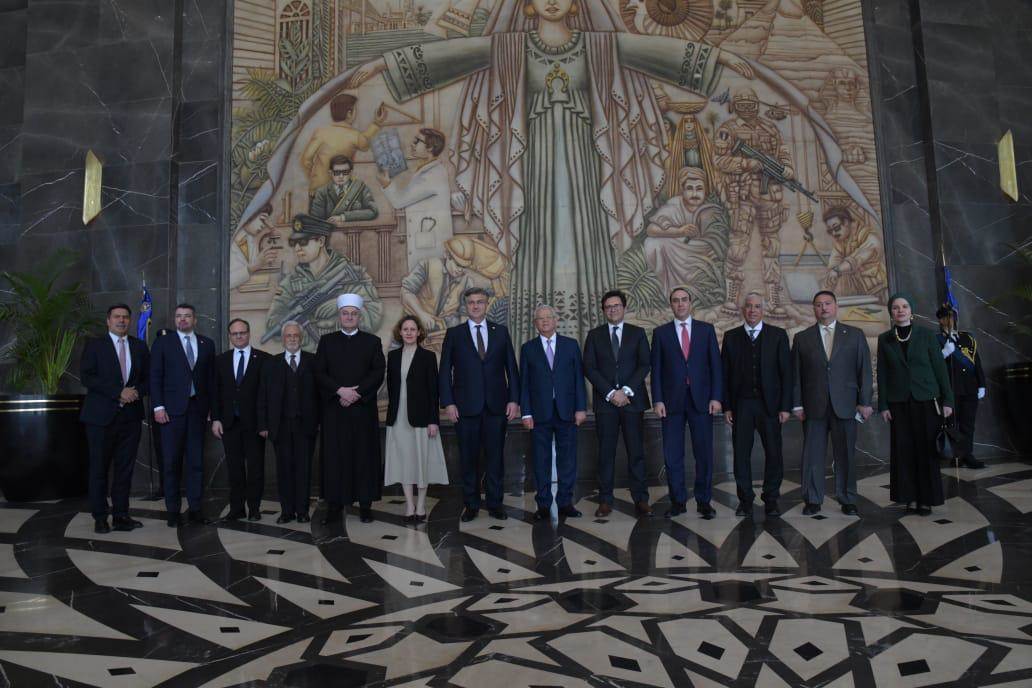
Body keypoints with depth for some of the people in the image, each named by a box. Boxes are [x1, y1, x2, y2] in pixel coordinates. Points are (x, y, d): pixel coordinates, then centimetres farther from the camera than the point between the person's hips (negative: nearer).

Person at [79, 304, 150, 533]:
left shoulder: (140, 347, 13)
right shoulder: (94, 346, 3)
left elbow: (148, 377, 13)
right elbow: (86, 377, -9)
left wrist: (137, 392, -8)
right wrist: (118, 392, -16)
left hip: (131, 417, 3)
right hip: (102, 416, -3)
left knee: (125, 468, 5)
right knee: (99, 469, 3)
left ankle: (121, 516, 12)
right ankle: (100, 518, 11)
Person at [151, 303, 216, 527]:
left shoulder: (207, 344, 12)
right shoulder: (162, 343, 5)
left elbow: (211, 377, 12)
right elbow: (155, 377, 2)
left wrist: (211, 407, 5)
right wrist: (158, 407, -7)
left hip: (197, 408, 2)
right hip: (172, 409, -2)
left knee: (196, 461, 3)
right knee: (172, 462, 1)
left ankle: (195, 510, 9)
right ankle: (172, 511, 9)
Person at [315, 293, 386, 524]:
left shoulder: (372, 341, 8)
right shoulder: (326, 341, 10)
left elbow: (378, 373, -1)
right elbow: (319, 373, 2)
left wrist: (356, 393, -12)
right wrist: (340, 390, -12)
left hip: (363, 408, 0)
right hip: (334, 409, 1)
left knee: (365, 455, 2)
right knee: (335, 456, 1)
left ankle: (365, 504, 9)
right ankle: (335, 505, 8)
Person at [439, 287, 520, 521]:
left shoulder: (501, 331, 8)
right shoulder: (454, 334, 5)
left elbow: (511, 368, 7)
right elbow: (445, 371, 3)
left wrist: (514, 399, -1)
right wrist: (448, 402, -6)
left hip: (496, 405, 1)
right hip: (466, 406, -1)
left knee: (495, 456, 6)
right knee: (469, 458, 6)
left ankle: (495, 504, 17)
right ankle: (471, 505, 17)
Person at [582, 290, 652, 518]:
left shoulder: (637, 333, 10)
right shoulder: (594, 335, 9)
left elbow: (644, 365, 2)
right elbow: (589, 368, 1)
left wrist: (626, 391, -10)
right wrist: (610, 393, -9)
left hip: (632, 400, 0)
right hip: (605, 401, 0)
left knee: (636, 451, 0)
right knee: (606, 452, 2)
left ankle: (641, 500, 6)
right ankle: (605, 501, 7)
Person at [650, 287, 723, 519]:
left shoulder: (706, 329, 8)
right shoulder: (660, 332, 7)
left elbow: (715, 365, 5)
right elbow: (656, 369, 4)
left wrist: (716, 397, -4)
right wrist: (657, 400, -5)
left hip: (701, 399, 0)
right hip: (672, 400, 0)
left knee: (704, 452, 3)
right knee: (672, 454, 3)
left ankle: (704, 501, 14)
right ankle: (677, 501, 14)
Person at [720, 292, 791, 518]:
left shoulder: (778, 335, 5)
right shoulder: (731, 337, 7)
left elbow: (786, 373, 2)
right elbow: (725, 374, 6)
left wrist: (785, 406, -4)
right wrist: (726, 406, -1)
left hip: (770, 404, -1)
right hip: (741, 404, 1)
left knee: (774, 454, 3)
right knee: (741, 454, 3)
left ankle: (771, 501, 15)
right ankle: (745, 501, 14)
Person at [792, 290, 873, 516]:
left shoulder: (855, 335, 9)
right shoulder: (802, 338, 9)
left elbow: (864, 370, 6)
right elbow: (796, 374, 6)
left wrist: (865, 402, -1)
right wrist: (797, 404, 0)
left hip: (845, 405, 0)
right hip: (813, 406, 0)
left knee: (846, 454, 4)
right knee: (812, 455, 2)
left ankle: (848, 500, 15)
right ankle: (813, 500, 11)